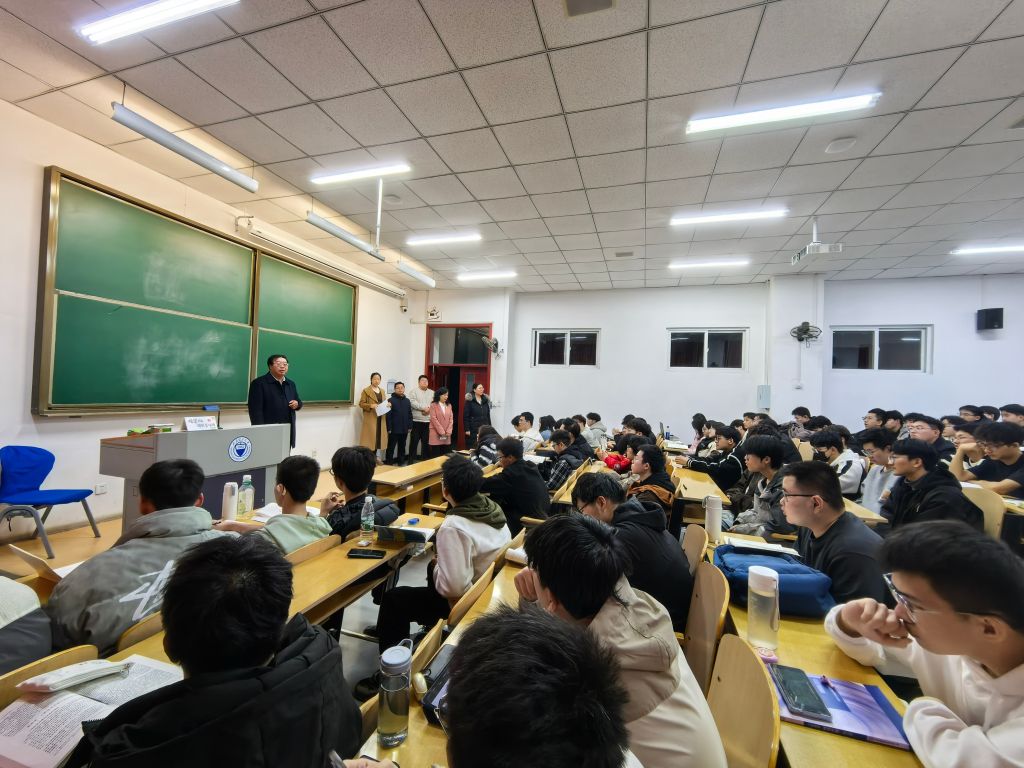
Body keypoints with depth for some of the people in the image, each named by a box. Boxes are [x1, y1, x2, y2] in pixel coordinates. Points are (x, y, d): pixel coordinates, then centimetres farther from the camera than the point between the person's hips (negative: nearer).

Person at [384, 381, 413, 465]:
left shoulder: (407, 400, 9)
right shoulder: (391, 400, -6)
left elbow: (410, 415, 12)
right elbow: (388, 416, -9)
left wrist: (410, 426, 6)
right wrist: (389, 428, -13)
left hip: (404, 429, 5)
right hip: (394, 429, -5)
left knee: (402, 447, 14)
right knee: (391, 447, 3)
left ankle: (401, 463, 24)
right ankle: (388, 463, 11)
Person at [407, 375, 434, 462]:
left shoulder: (432, 393, 15)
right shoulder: (414, 392, 2)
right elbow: (413, 403, -14)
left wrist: (429, 409, -14)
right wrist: (424, 408, -18)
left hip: (428, 421, 4)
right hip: (416, 421, -4)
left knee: (426, 441, 10)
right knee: (414, 441, 2)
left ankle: (425, 459, 19)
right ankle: (411, 459, 11)